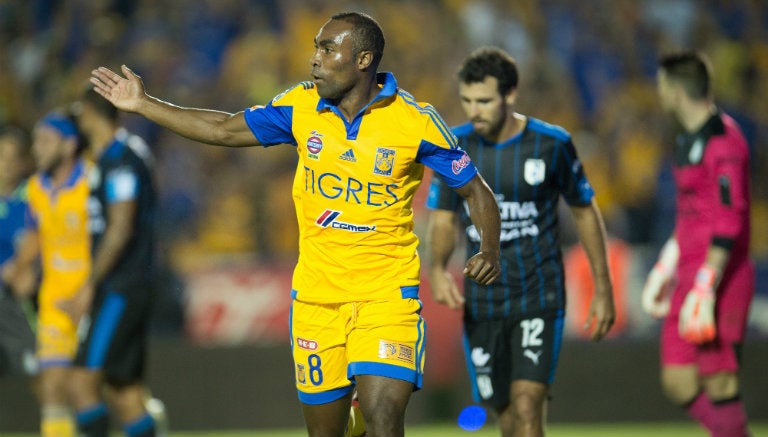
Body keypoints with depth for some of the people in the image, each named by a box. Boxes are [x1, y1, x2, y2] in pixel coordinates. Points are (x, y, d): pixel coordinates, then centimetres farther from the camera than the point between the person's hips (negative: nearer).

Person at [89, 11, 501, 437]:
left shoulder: (414, 121, -9)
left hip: (386, 294, -4)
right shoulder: (301, 105, 1)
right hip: (316, 295, 4)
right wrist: (142, 104, 12)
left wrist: (489, 249, -16)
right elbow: (225, 130, 13)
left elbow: (474, 189, 0)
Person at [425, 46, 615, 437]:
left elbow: (585, 212, 4)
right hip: (481, 300, 3)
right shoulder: (455, 146, -1)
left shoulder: (551, 144, -8)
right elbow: (443, 219, 4)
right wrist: (437, 269, -17)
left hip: (538, 299, -3)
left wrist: (603, 289, 5)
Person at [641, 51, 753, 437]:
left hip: (721, 276, -10)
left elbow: (729, 221, -21)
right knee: (678, 383, 7)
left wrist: (705, 290, -24)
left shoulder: (723, 141, -16)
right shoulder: (689, 138, 15)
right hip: (691, 274, 10)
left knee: (719, 384, -9)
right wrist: (666, 267, 26)